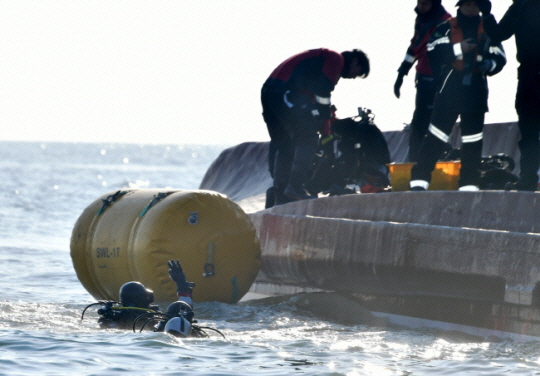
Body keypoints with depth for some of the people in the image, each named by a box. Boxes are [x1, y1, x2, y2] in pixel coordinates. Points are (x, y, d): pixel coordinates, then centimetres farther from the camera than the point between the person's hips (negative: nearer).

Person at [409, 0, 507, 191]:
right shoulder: (446, 28, 4)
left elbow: (500, 58, 9)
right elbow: (433, 50, -9)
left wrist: (487, 64, -11)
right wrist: (458, 49, -16)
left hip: (475, 92, 3)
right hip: (449, 89, -3)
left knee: (473, 141, 5)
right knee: (436, 136, -7)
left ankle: (469, 184, 10)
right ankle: (419, 180, -7)